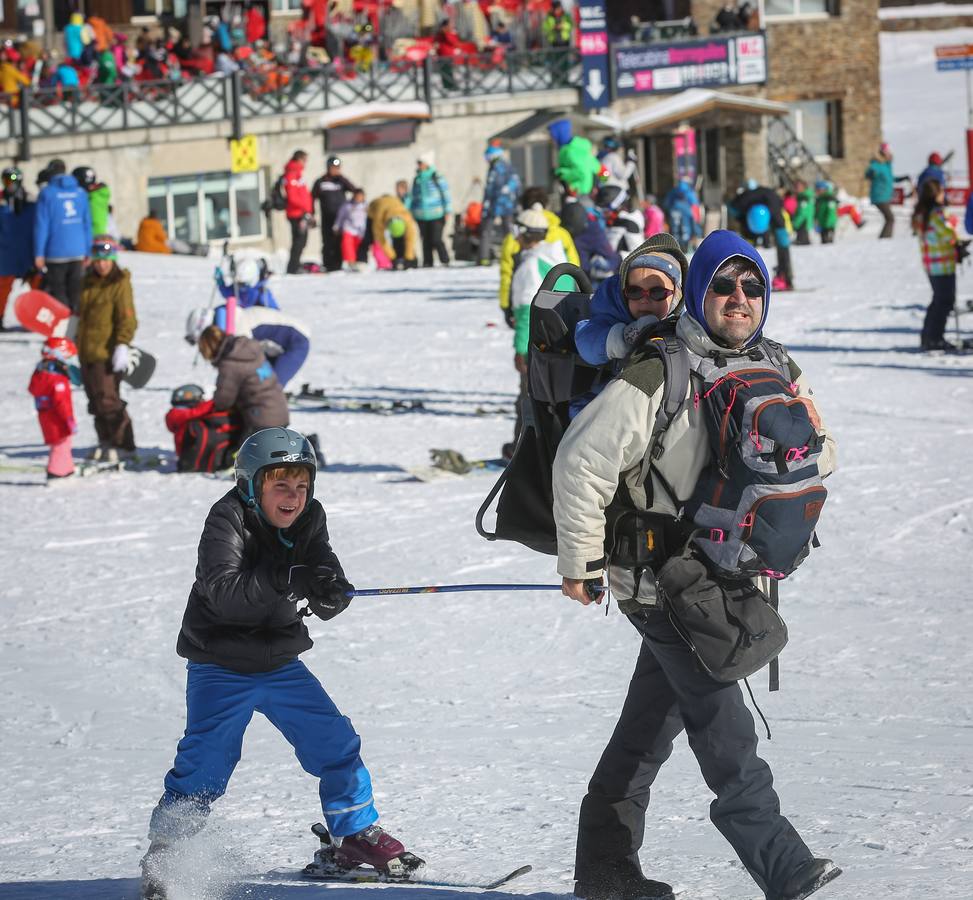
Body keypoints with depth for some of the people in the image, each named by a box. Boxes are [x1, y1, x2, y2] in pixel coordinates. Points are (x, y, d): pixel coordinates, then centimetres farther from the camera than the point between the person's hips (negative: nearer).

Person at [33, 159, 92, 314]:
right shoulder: (80, 193, 6)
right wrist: (87, 252, 15)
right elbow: (87, 224, 9)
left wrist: (39, 254, -7)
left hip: (56, 253, -4)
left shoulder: (47, 193, -7)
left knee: (57, 291, 3)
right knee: (75, 291, 12)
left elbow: (41, 225, -9)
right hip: (78, 253, 4)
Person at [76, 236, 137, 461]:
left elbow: (127, 318, -15)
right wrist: (78, 340, 27)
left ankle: (123, 443, -3)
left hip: (107, 353, -8)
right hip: (87, 350, 8)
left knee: (107, 400, -11)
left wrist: (122, 344, -24)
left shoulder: (120, 284, -10)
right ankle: (106, 441, 22)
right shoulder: (89, 282, 13)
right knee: (95, 400, 12)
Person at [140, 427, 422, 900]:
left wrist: (330, 591, -28)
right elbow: (222, 593, -33)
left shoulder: (309, 520, -1)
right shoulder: (227, 520, -18)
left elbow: (329, 603, -4)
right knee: (203, 766, -12)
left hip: (281, 664, 5)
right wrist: (287, 581, -43)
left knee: (336, 743, 4)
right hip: (221, 669, -5)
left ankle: (358, 835, 22)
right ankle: (161, 852, 3)